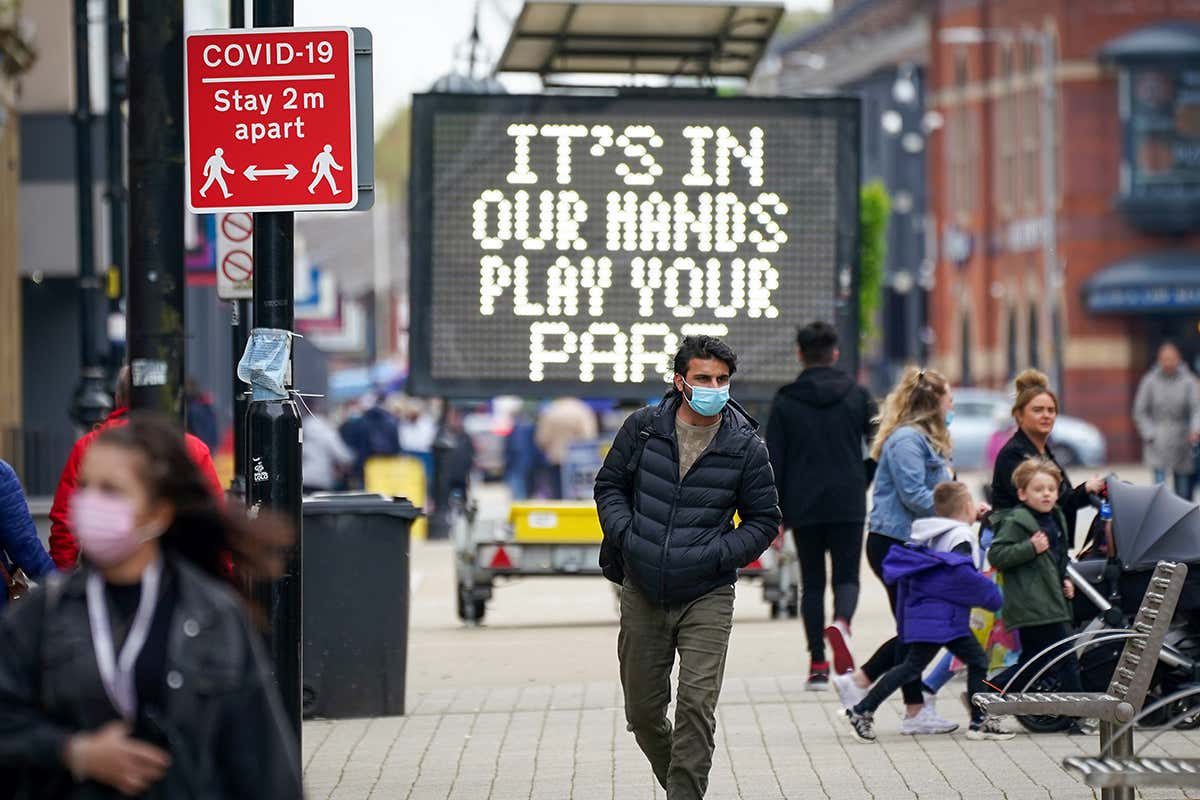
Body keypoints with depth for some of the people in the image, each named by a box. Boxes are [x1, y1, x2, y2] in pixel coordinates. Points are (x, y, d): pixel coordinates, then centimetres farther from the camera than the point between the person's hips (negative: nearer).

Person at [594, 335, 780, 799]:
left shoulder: (746, 447, -4)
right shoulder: (643, 427, 0)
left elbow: (763, 520, 4)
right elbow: (610, 485, 11)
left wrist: (718, 555, -12)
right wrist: (626, 535, -7)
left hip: (707, 596, -2)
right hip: (642, 592, 2)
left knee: (697, 705, -15)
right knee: (642, 710, 11)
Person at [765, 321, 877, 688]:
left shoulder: (785, 402, 1)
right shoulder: (857, 395, 3)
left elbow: (773, 463, 1)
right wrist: (864, 485, 14)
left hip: (804, 507, 0)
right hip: (848, 505, 0)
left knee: (812, 582, 10)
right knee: (847, 576, 7)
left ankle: (818, 664, 5)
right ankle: (841, 623, -26)